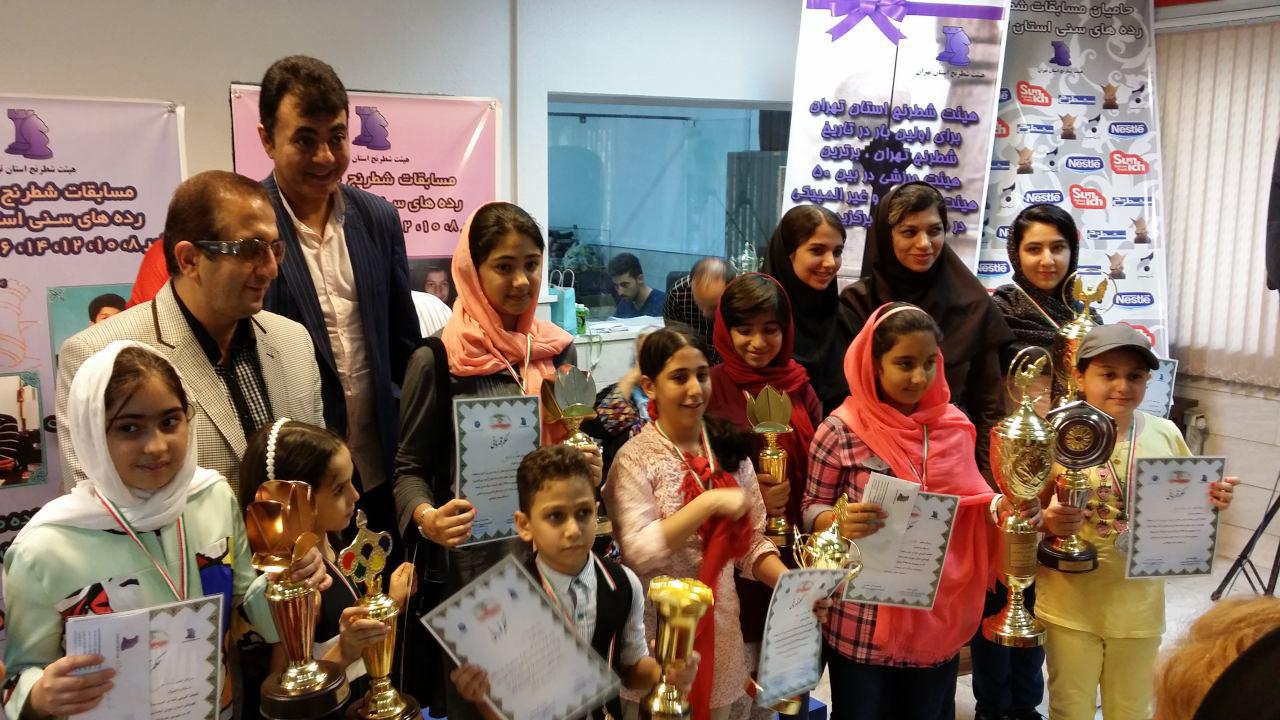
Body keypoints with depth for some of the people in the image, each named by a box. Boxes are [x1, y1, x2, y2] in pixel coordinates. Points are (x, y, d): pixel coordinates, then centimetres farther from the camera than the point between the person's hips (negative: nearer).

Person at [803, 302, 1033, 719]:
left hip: (938, 615, 4)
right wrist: (841, 522, -27)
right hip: (863, 621, -4)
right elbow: (812, 509, -6)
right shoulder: (842, 430, -12)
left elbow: (968, 502, 10)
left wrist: (1001, 507, -11)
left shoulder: (953, 424, 1)